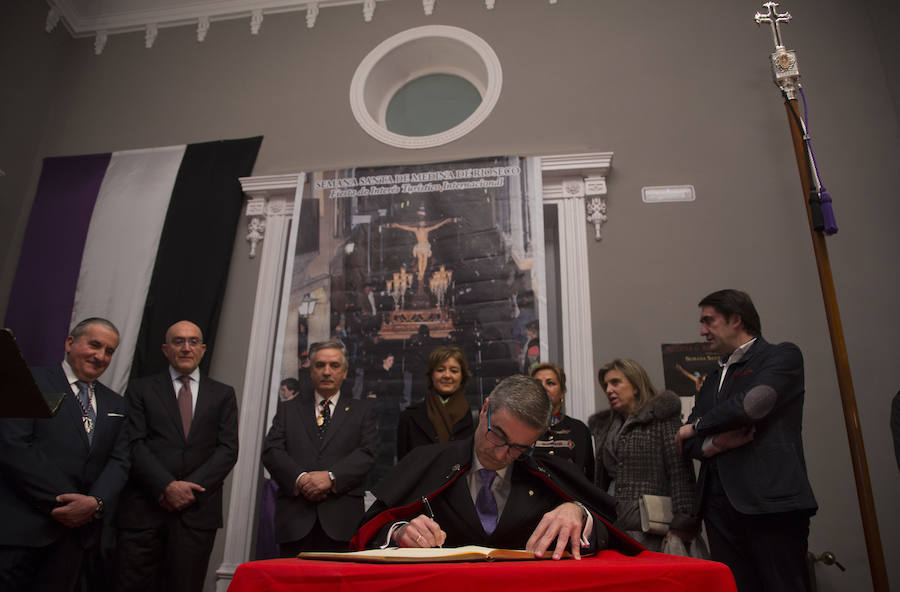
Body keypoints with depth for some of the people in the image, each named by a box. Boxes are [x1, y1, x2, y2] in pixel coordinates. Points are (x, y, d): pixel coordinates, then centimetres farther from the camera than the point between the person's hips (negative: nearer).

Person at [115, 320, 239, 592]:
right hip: (145, 508, -1)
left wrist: (190, 488, -9)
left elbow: (228, 449, 4)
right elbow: (135, 445, -1)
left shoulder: (223, 394, 13)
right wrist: (167, 486, -13)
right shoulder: (140, 389, 10)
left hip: (198, 511, 1)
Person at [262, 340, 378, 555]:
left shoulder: (363, 409, 14)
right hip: (295, 516, 1)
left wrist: (331, 477, -14)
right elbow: (271, 451, 5)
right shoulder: (288, 410, 18)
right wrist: (299, 479, -12)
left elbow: (368, 452, 1)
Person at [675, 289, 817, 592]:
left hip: (770, 502, -6)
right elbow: (686, 442, 16)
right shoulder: (713, 378, 23)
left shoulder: (782, 356, 2)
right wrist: (712, 444, -7)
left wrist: (696, 427, 0)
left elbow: (751, 404, -15)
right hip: (720, 507, 6)